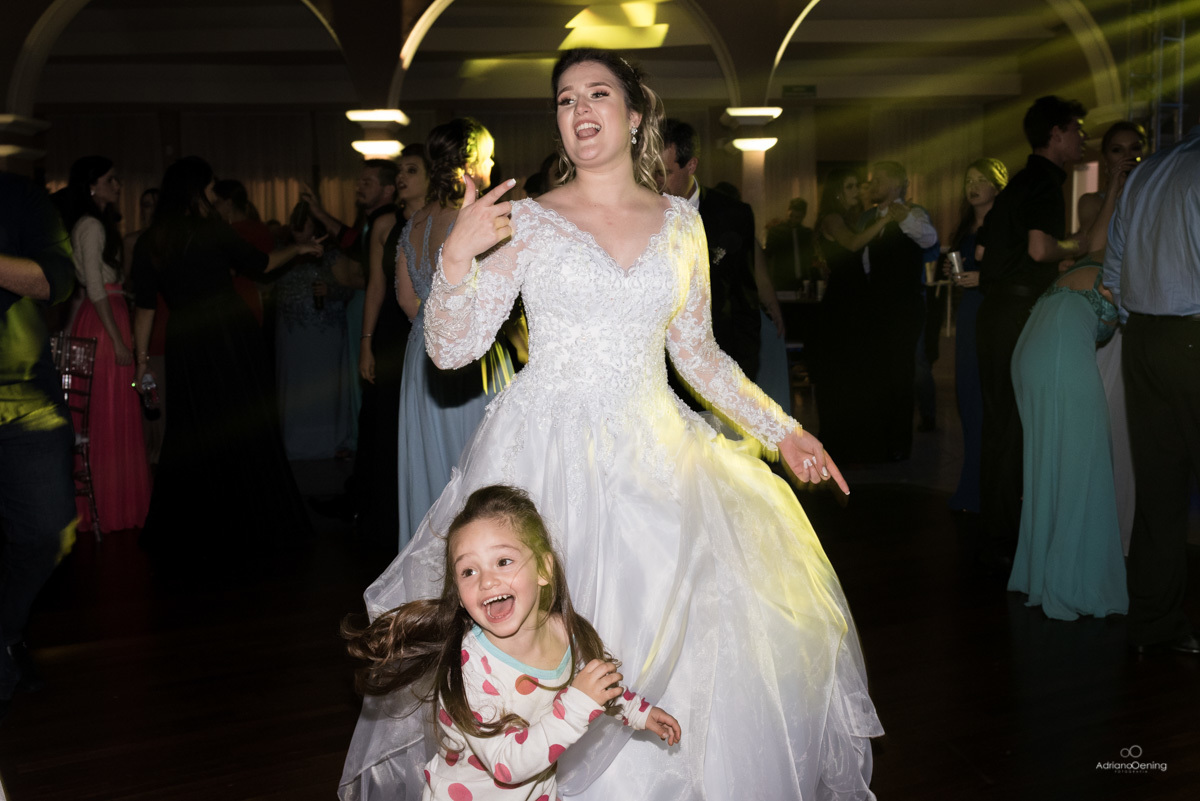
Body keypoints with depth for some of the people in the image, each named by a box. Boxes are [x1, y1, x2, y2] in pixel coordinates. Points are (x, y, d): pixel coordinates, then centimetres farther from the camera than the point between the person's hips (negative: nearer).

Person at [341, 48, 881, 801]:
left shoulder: (681, 223, 9)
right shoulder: (527, 221, 0)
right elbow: (451, 348, -2)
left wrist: (780, 429, 11)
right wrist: (458, 256, -18)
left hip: (654, 456, 3)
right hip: (551, 454, -2)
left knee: (683, 642, 2)